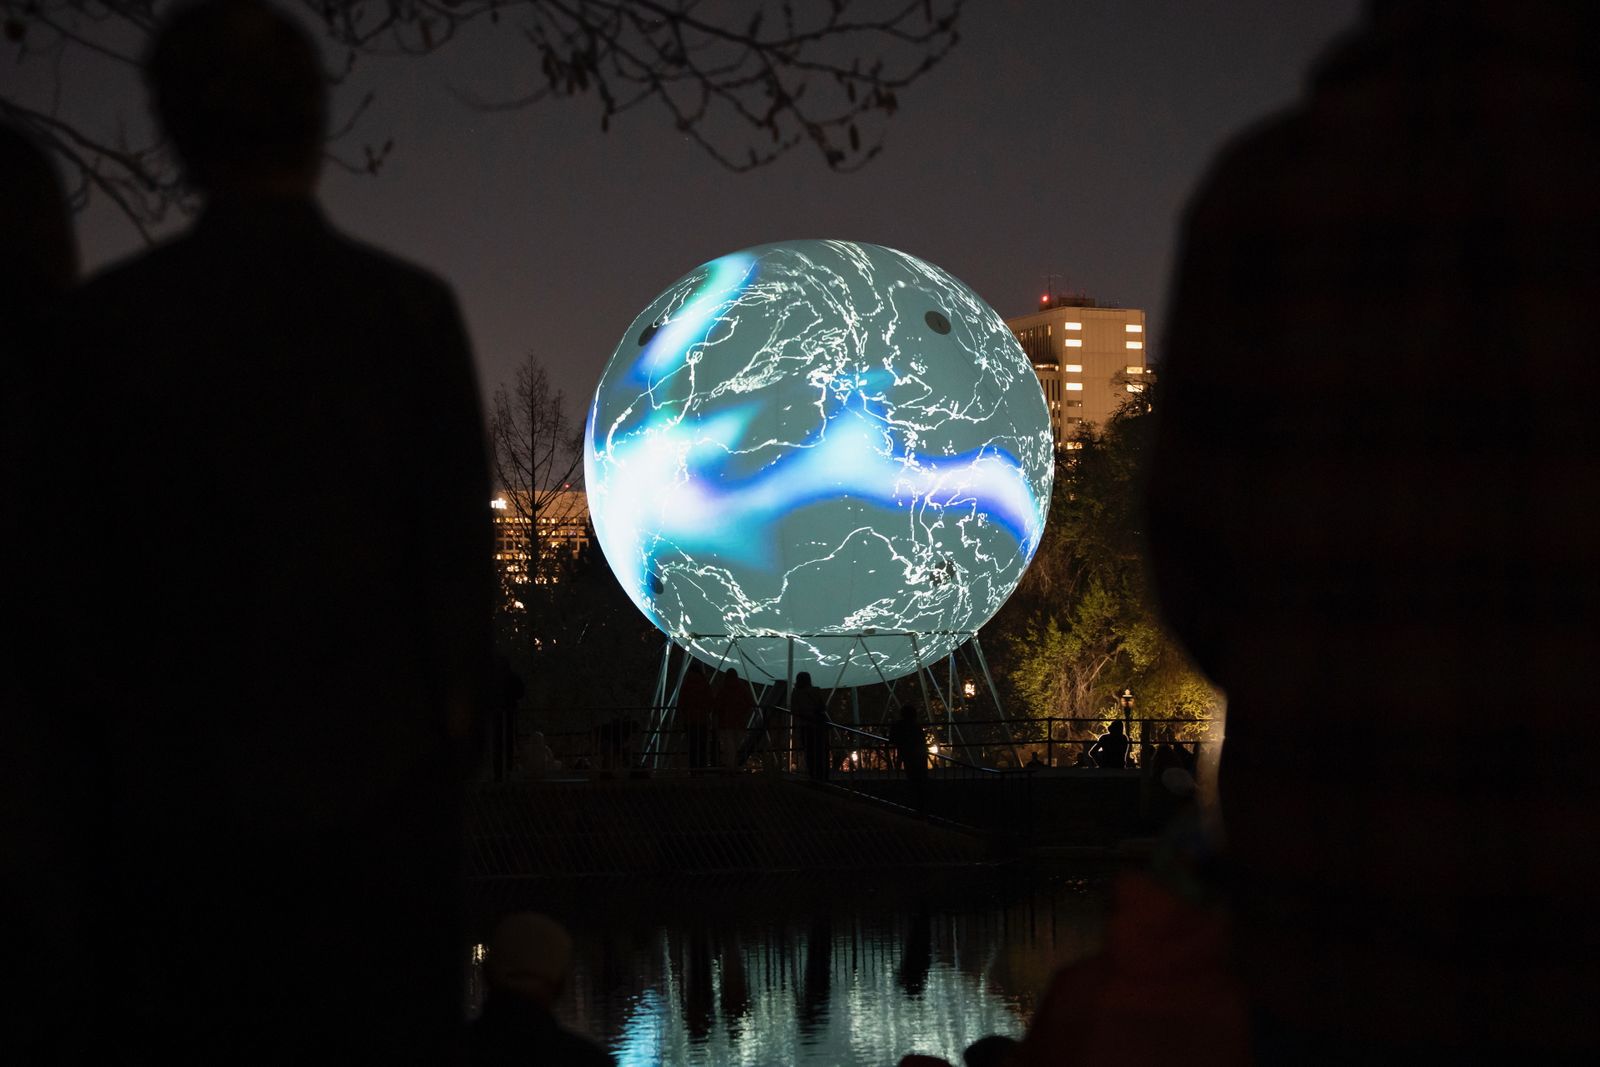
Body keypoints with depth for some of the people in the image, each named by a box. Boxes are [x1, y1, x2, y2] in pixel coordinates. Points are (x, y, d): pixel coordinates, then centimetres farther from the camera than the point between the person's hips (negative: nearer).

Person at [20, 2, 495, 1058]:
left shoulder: (111, 313, -6)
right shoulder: (411, 308, -8)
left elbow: (70, 538, -1)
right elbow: (458, 526, -4)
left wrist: (85, 701, 12)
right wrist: (461, 700, 7)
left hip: (176, 768, 1)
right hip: (375, 762, -1)